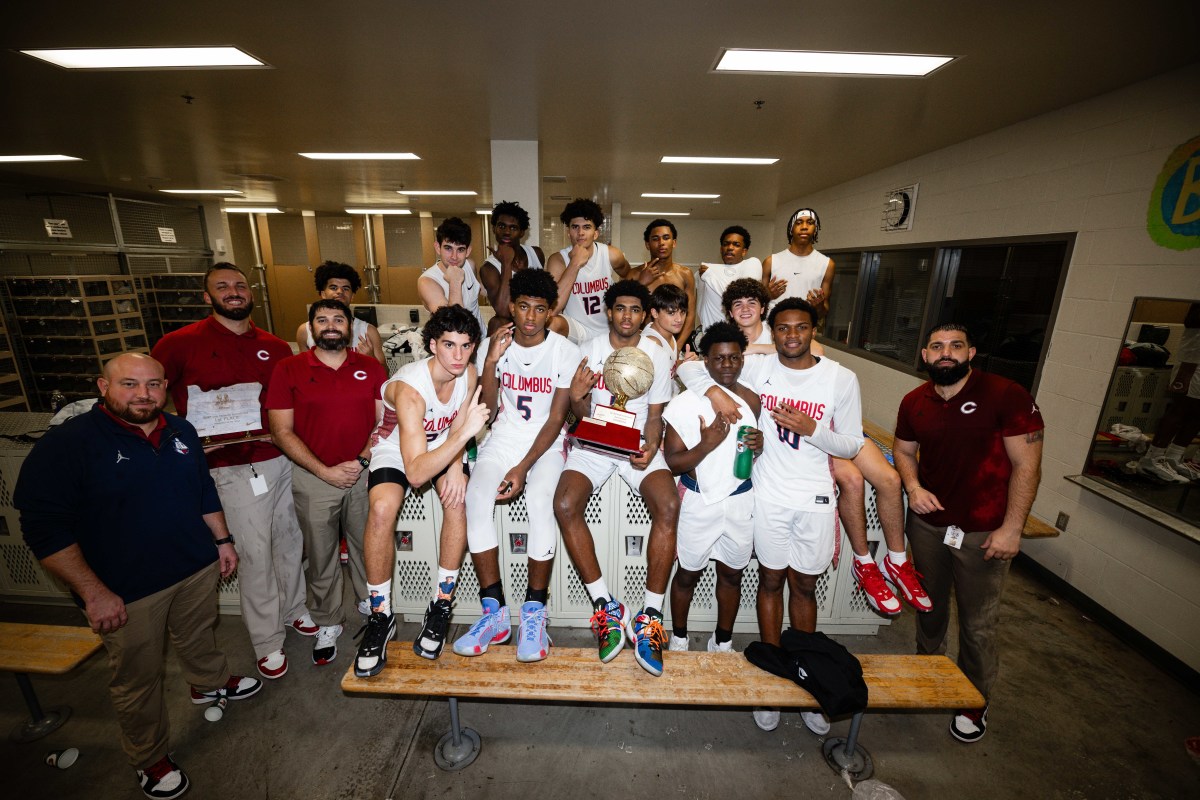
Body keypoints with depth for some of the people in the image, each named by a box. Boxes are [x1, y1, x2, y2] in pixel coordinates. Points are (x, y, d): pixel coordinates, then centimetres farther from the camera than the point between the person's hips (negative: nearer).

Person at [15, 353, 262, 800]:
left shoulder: (181, 433, 2)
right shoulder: (66, 444, -15)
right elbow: (44, 527, -16)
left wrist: (222, 539, 12)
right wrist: (93, 592, -19)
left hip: (197, 568, 5)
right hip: (126, 590, -4)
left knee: (199, 637, 26)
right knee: (138, 680, 12)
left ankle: (210, 683, 54)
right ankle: (150, 759, 34)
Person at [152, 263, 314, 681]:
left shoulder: (275, 347, 7)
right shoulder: (181, 343, -3)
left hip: (283, 458, 4)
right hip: (235, 466, -4)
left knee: (290, 540, 14)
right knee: (256, 553, 3)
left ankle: (293, 610, 36)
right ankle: (267, 641, 21)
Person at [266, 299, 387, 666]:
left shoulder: (371, 368, 3)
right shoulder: (288, 370, 0)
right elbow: (282, 431, -4)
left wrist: (360, 461, -12)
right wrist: (326, 471, -11)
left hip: (364, 473, 1)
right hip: (313, 478, 0)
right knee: (320, 557, 12)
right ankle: (328, 624, 33)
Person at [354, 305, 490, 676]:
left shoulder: (468, 373, -16)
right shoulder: (410, 387, -32)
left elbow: (461, 427, 2)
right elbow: (415, 472, -40)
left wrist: (456, 465, -16)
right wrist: (463, 433, -51)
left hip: (443, 445, 4)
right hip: (396, 450, -3)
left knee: (458, 499, -26)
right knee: (382, 508, -31)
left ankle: (441, 607, -9)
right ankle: (380, 616, -10)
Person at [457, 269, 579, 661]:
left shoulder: (565, 351, -7)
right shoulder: (493, 346, 0)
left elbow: (556, 419, -9)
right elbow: (488, 414, -4)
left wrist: (523, 468, -19)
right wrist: (491, 362, -17)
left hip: (546, 443, -2)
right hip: (503, 439, 3)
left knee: (541, 502, -30)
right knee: (475, 498, -25)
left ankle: (534, 612, -10)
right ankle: (494, 612, -11)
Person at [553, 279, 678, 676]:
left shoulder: (657, 356, 5)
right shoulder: (589, 350, 5)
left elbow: (655, 415, 5)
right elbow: (582, 416, 5)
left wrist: (651, 446, -16)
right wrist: (576, 399, -19)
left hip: (638, 444, 0)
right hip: (594, 443, 1)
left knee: (668, 507, -27)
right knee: (565, 505, -27)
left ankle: (649, 617, -13)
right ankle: (606, 607, -13)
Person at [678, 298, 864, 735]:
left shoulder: (841, 379, -3)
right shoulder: (757, 368, -4)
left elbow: (852, 445, 0)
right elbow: (688, 367, -3)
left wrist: (809, 428, -17)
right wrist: (714, 391, -22)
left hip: (816, 499, 1)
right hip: (769, 496, 0)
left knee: (804, 586, 16)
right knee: (771, 581, 13)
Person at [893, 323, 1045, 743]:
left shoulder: (1006, 396, -14)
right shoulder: (914, 402, 0)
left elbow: (1027, 465, -13)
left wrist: (1011, 528, -14)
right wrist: (913, 487, -8)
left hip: (983, 533, -4)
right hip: (927, 524, 4)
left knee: (979, 624, 9)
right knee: (930, 605, 22)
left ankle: (976, 703, 32)